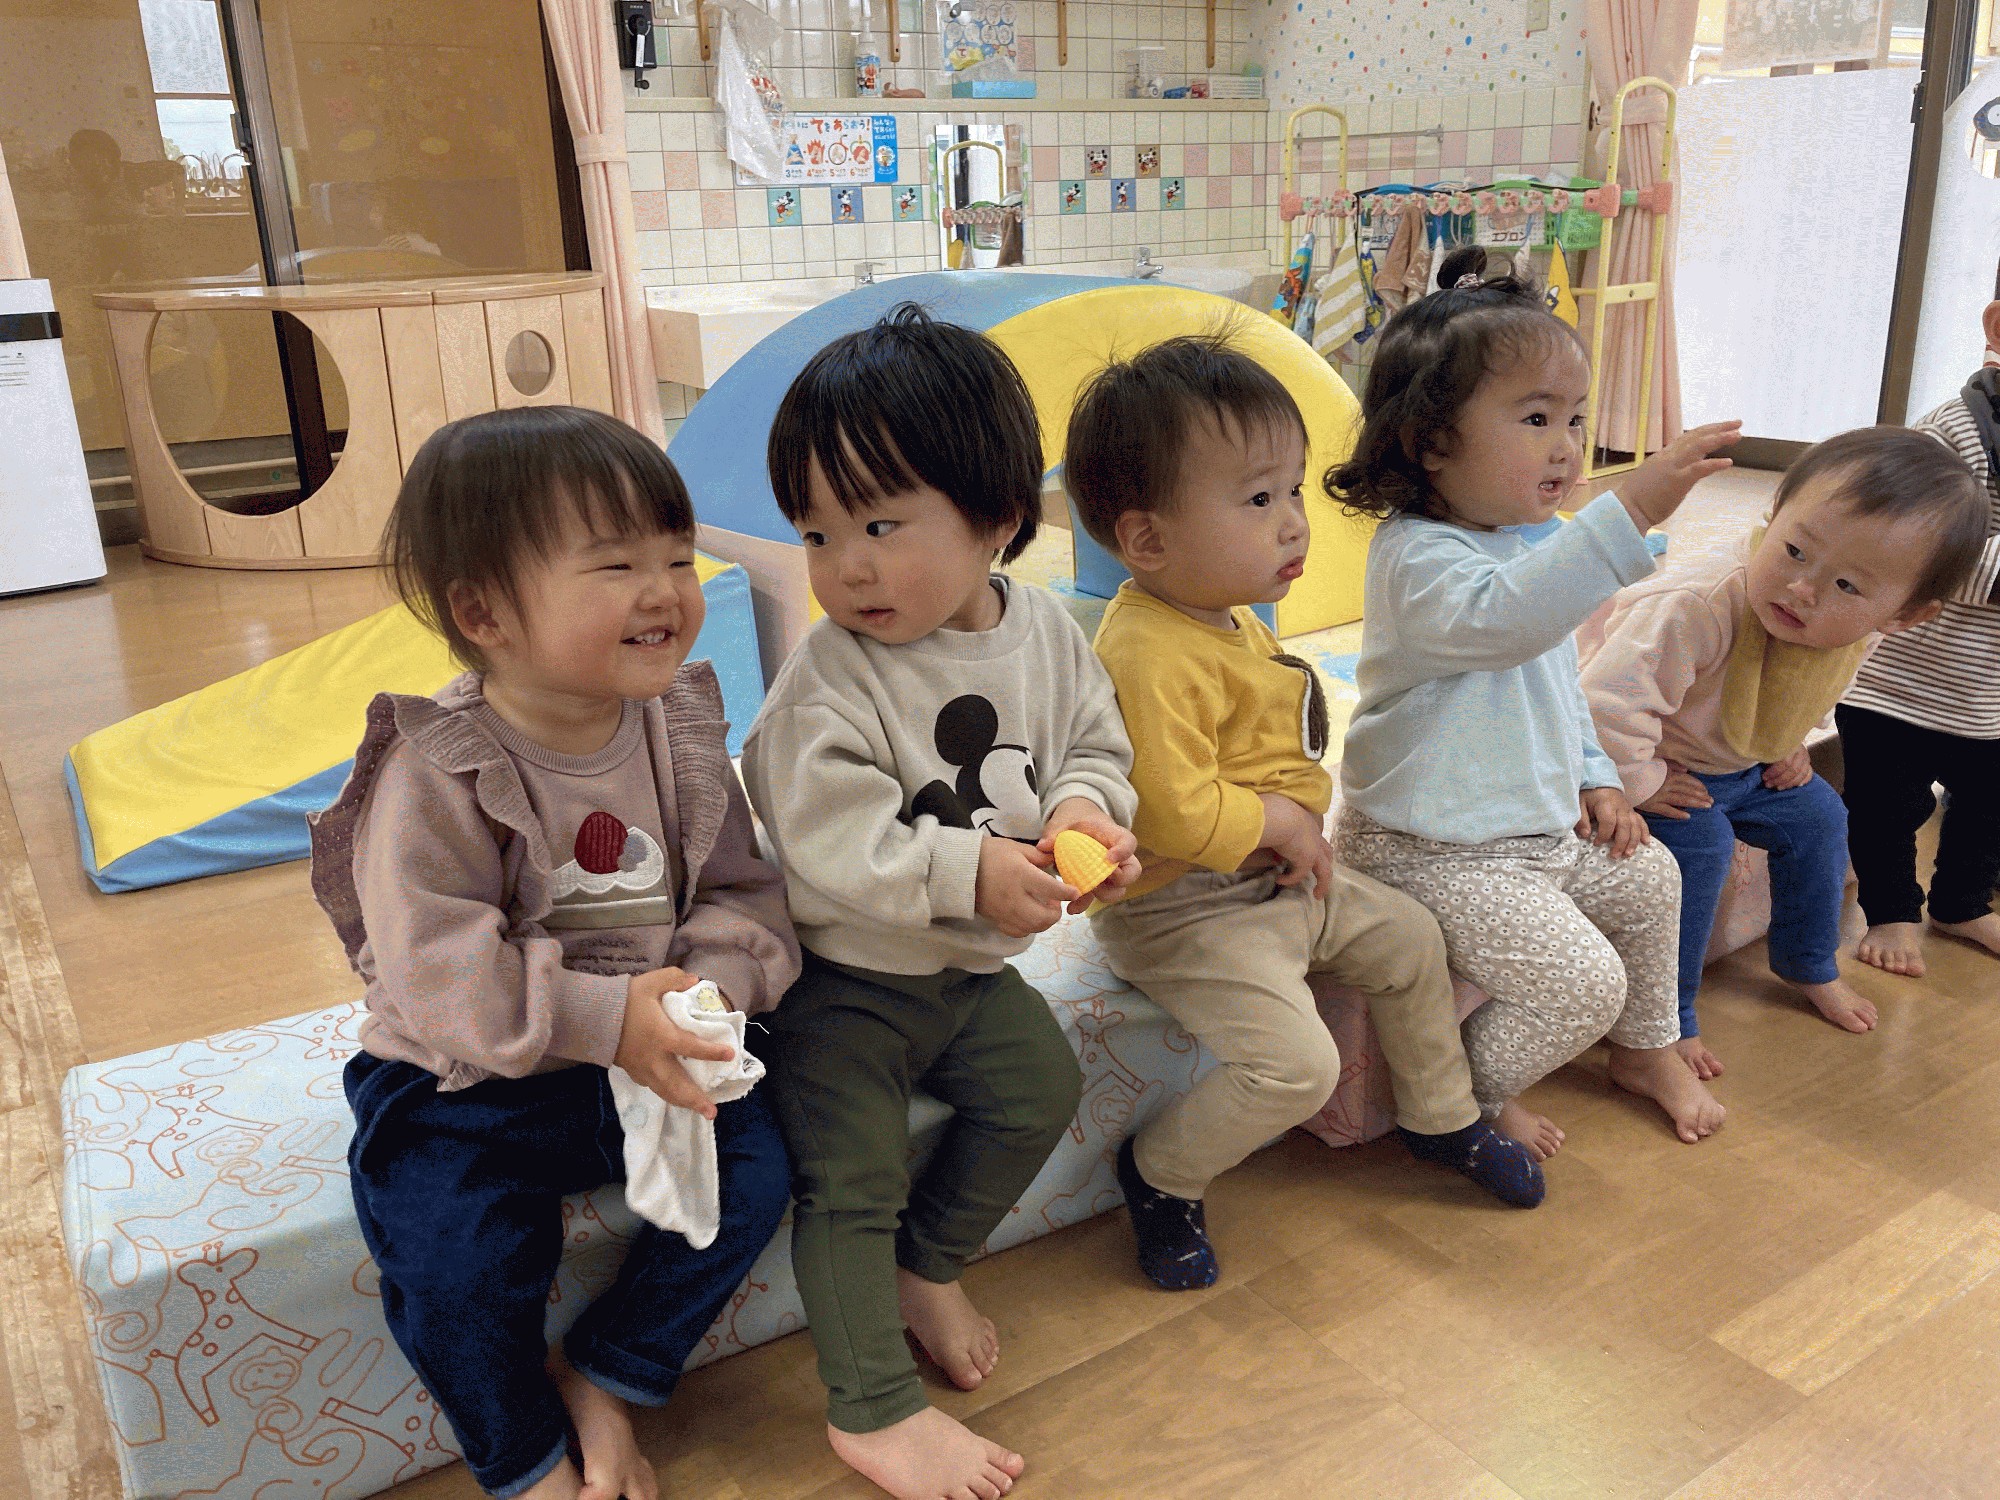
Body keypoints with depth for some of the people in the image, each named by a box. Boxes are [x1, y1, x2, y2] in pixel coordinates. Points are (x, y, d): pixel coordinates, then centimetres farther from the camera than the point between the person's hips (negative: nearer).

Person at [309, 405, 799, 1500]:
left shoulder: (680, 734, -5)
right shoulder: (437, 776, -21)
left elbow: (741, 892, -1)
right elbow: (438, 969, -24)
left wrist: (714, 987, -21)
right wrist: (605, 1019, -31)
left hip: (647, 1052, 4)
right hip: (468, 1082, -4)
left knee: (753, 1172, -7)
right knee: (454, 1267, -18)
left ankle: (600, 1383, 15)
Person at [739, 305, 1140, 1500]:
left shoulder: (1046, 633, -6)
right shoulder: (828, 683, -22)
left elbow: (1096, 741, 4)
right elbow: (829, 843, -26)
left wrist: (1082, 810, -18)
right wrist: (970, 873, -33)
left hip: (972, 963, 6)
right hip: (847, 976, -5)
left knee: (1042, 1088, 9)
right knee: (854, 1176, -7)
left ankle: (930, 1269, 31)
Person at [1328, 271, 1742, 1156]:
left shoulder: (1528, 546, 10)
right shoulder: (1415, 557, -23)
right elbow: (1503, 619, -45)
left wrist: (1596, 779, 13)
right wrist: (1632, 511, -51)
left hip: (1543, 827, 10)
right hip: (1434, 852, -10)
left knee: (1649, 879, 21)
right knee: (1582, 979, -16)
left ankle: (1646, 1050, 43)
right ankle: (1475, 1097, 11)